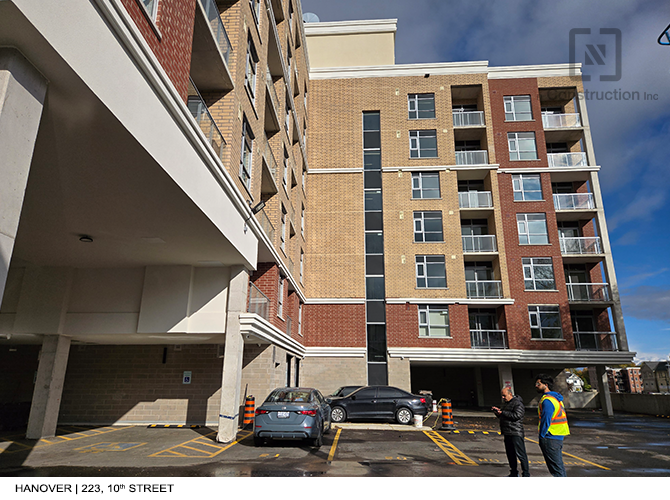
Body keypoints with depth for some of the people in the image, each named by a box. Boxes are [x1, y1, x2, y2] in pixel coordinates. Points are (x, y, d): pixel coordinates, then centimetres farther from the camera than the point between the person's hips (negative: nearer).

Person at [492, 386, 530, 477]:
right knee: (510, 454, 15)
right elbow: (502, 416, 25)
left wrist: (502, 412, -20)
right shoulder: (506, 403, 18)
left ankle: (526, 474, 3)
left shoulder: (518, 403, -10)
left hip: (516, 433, -9)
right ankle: (514, 473, 25)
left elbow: (517, 415, -23)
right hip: (507, 433, 9)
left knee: (520, 454, -6)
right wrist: (497, 412, 4)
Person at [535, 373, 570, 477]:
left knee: (556, 468, -3)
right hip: (558, 437, 10)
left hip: (550, 438, -10)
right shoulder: (556, 398, 13)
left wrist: (542, 436, -11)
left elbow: (546, 420, -21)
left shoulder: (547, 400, -18)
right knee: (559, 465, 16)